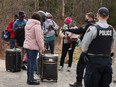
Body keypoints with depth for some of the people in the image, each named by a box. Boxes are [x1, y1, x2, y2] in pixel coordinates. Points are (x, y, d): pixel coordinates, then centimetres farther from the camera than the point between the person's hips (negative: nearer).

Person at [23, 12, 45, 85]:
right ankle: (31, 80, 0)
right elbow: (38, 38, -17)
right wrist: (42, 47, -7)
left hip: (27, 45, 9)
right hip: (33, 47, -9)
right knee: (32, 63, -4)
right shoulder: (37, 25, -15)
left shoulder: (28, 24, 12)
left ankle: (29, 78, 21)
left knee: (29, 62, 14)